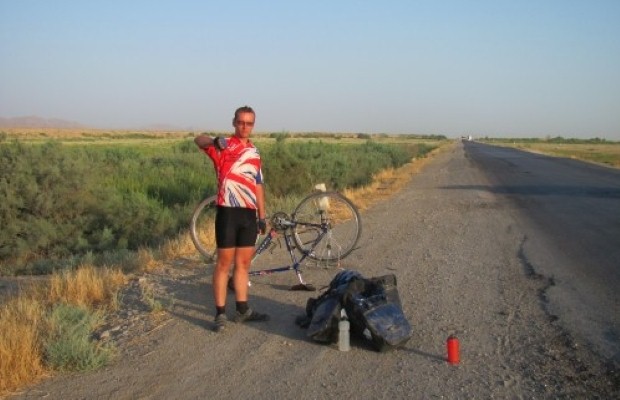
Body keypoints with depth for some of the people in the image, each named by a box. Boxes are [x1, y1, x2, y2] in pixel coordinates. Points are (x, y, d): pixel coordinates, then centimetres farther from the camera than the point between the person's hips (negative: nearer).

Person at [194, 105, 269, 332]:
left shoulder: (254, 153, 14)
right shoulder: (223, 147, -5)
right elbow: (198, 140, -26)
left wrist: (262, 216, 14)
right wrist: (214, 142, -48)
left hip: (249, 214, 6)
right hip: (228, 212, -6)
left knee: (243, 263, 12)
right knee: (224, 263, 0)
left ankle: (242, 310, 21)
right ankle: (220, 313, 7)